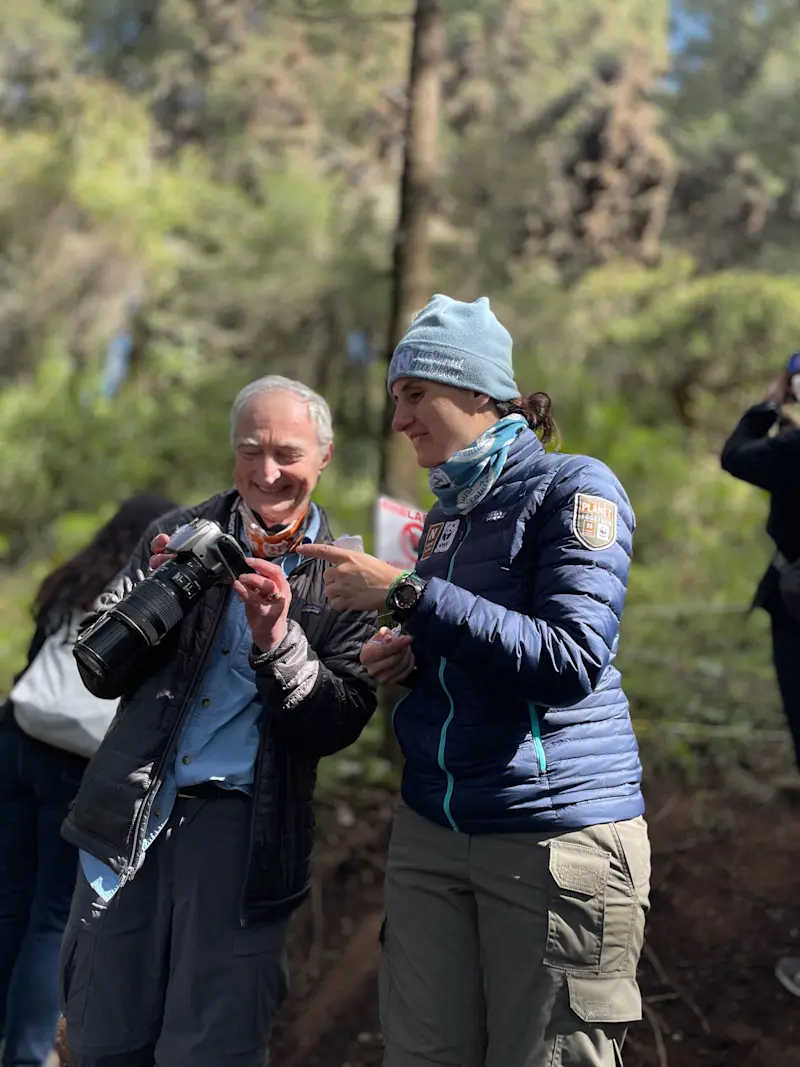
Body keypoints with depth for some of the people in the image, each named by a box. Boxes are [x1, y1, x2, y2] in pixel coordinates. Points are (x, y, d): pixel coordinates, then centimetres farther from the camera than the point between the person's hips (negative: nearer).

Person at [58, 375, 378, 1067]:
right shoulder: (181, 536, 8)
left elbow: (338, 726, -5)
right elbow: (100, 672, 5)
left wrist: (275, 639, -21)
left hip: (243, 825, -2)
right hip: (134, 807, 2)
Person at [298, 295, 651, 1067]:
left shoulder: (574, 489, -8)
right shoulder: (446, 512, 14)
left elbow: (570, 661, -21)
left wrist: (404, 596, -20)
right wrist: (406, 658, 4)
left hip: (555, 828, -7)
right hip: (431, 830, 7)